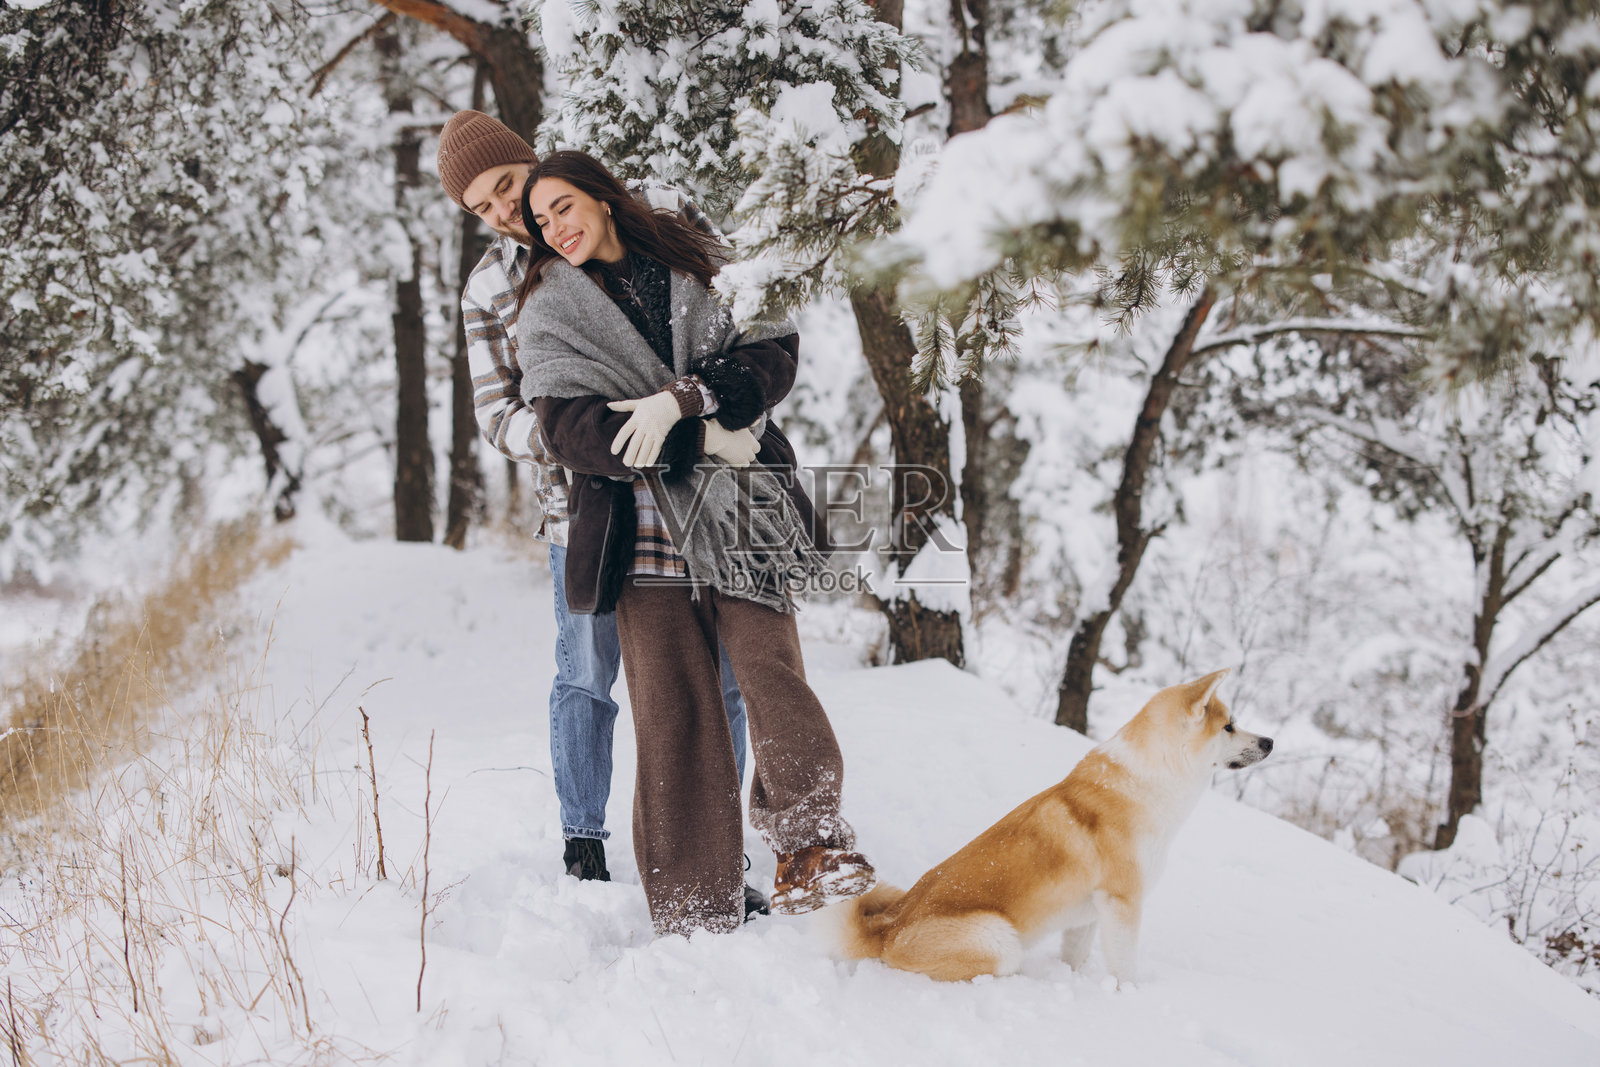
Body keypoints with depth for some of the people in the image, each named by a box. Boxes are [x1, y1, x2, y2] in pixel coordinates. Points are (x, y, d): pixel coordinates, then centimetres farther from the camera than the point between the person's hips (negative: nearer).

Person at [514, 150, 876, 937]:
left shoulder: (701, 270, 14)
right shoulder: (548, 314, 12)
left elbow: (773, 354, 1)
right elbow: (571, 431, -3)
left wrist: (683, 396, -16)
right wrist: (702, 441, -10)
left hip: (738, 517, 0)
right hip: (644, 529, 0)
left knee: (771, 668, -17)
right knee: (671, 710, -4)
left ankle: (809, 842, 1)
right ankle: (693, 915, 2)